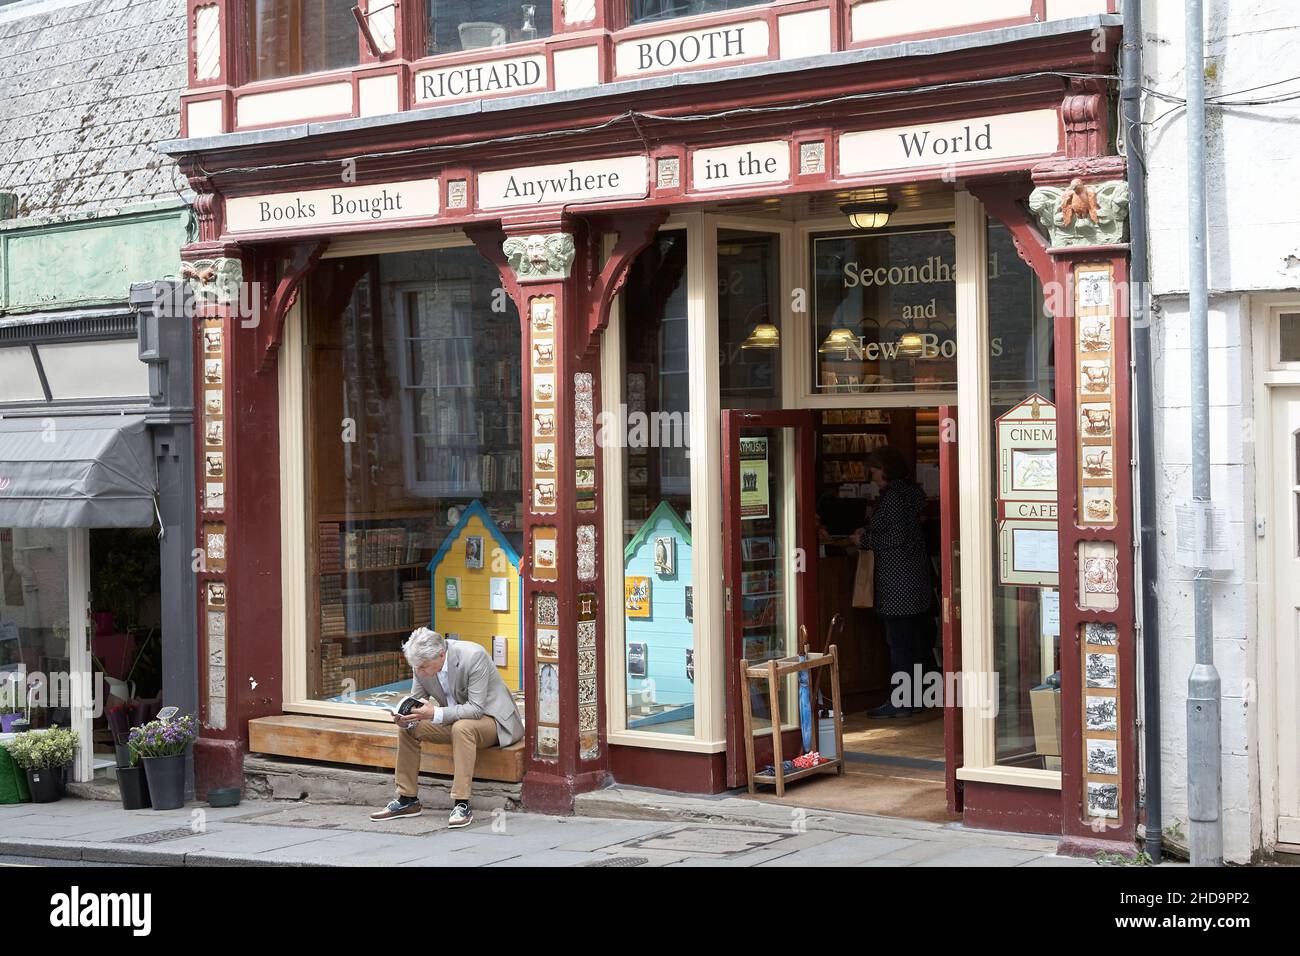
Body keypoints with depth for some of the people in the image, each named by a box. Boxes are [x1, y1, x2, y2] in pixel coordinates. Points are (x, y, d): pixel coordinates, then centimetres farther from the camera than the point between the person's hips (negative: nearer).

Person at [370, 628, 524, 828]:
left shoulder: (473, 656, -30)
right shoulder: (423, 662, -11)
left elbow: (476, 708, -30)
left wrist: (435, 713, -39)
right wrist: (407, 716, -22)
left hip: (490, 717, -7)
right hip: (455, 719, 7)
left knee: (462, 727, -36)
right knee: (408, 728, -6)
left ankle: (462, 804, -32)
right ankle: (407, 800, 5)